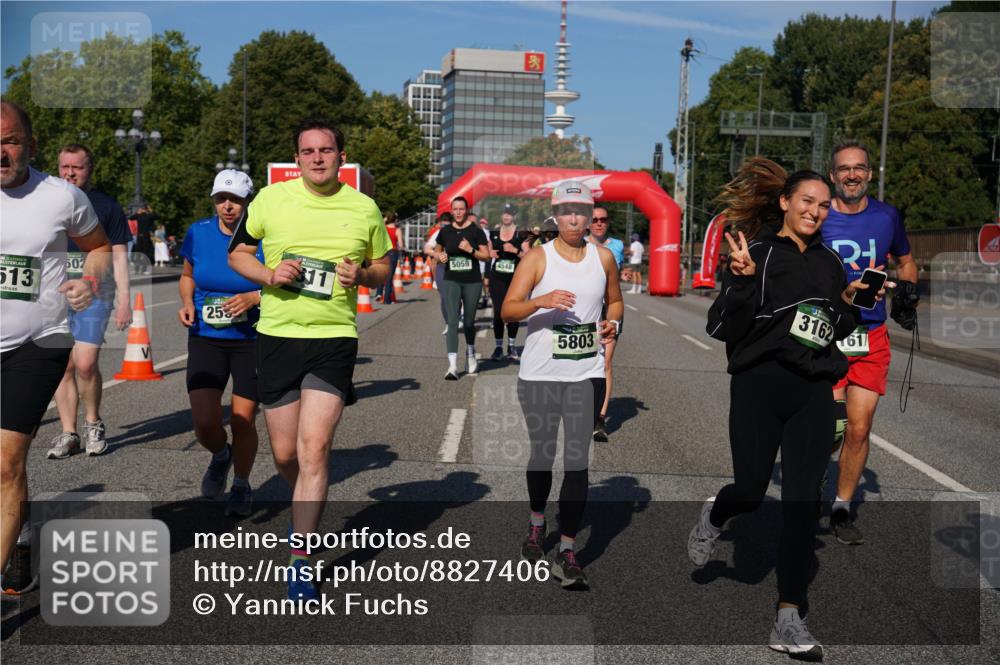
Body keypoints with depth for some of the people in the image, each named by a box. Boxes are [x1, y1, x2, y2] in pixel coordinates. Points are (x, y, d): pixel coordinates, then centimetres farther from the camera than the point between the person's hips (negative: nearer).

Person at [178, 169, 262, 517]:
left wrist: (253, 298, -20)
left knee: (243, 421, 3)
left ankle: (241, 485, 29)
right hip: (205, 339, 2)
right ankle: (220, 456, 30)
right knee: (204, 422, -7)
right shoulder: (198, 233, -1)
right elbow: (187, 275, 17)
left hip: (252, 340, -2)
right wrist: (187, 302, -3)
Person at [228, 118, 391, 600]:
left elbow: (383, 266, 14)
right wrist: (269, 275, -10)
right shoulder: (270, 199, 1)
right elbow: (237, 253, 10)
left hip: (334, 338, -1)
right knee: (285, 454, 8)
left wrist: (363, 275, -9)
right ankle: (308, 509, 42)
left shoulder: (364, 209, 3)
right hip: (276, 335, 1)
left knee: (314, 448, -11)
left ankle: (298, 559, 0)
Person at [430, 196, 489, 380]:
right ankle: (453, 366, -17)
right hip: (451, 281, 0)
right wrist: (439, 256, -3)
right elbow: (436, 250, 19)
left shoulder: (476, 231, -1)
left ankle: (470, 354, 40)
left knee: (469, 322, 14)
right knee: (452, 321, -12)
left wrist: (471, 250, -17)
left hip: (472, 282, 0)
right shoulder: (445, 231, 5)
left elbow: (486, 255, -1)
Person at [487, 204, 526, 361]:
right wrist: (490, 253, -1)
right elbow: (488, 252, 21)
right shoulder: (494, 234, 9)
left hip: (515, 278, -1)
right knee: (498, 311, -4)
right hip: (497, 277, 2)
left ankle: (512, 347, 16)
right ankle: (498, 347, 3)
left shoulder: (520, 235, 0)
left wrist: (515, 250, -19)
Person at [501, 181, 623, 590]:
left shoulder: (603, 257, 7)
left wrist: (613, 323, 1)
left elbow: (615, 301, 23)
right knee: (541, 452, 12)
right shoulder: (537, 257, -2)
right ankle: (537, 522, 39)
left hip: (586, 373, 1)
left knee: (577, 459, -6)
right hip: (539, 372, -1)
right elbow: (508, 311, -9)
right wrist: (542, 301, -27)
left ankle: (567, 553, -2)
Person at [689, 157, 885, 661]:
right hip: (759, 388, -4)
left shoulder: (830, 263, 14)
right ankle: (713, 517, 41)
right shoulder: (757, 254, -4)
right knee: (750, 491, 3)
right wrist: (743, 280, -23)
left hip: (814, 394, 4)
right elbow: (720, 329, -9)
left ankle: (789, 620, 3)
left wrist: (851, 303, 6)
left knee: (802, 501, -2)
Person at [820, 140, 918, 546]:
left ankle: (842, 509, 17)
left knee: (858, 429, 1)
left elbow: (905, 260, 21)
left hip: (872, 337, 2)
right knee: (831, 429, -6)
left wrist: (907, 292, 4)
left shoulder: (887, 216, 5)